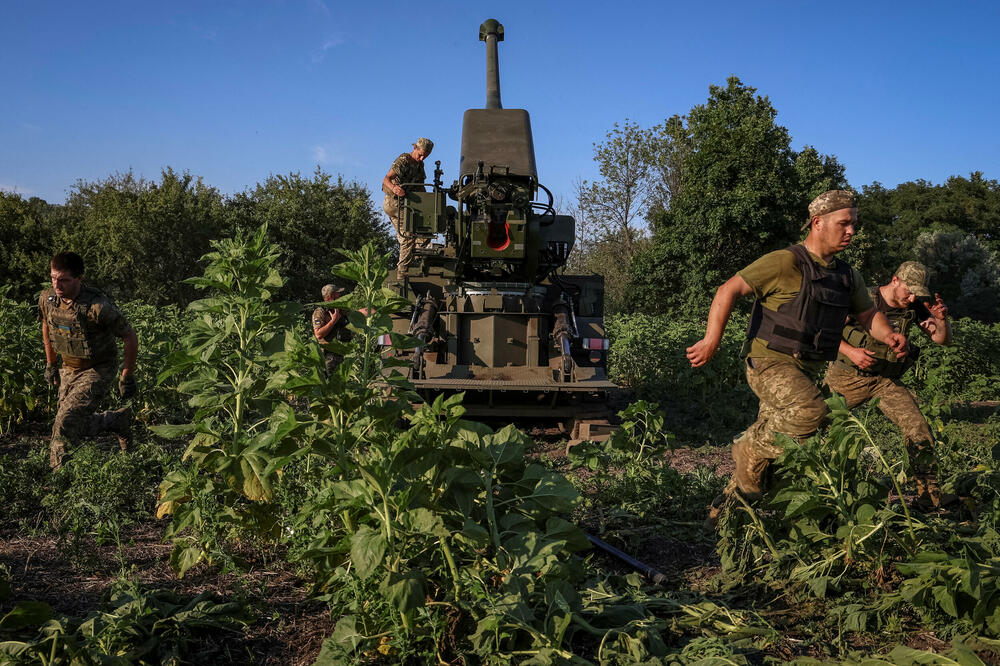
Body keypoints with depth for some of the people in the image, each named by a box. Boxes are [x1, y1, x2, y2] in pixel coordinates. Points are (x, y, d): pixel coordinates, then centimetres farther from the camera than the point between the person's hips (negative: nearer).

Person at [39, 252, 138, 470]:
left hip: (98, 371, -7)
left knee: (66, 421, -22)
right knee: (77, 426, 13)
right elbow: (46, 325, 13)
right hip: (69, 369, 7)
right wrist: (50, 364, 17)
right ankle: (119, 420, 37)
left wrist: (127, 377, -12)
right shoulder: (47, 298, -11)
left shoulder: (98, 307, -30)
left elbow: (130, 338, -18)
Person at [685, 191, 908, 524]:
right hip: (770, 362, -8)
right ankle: (750, 448, -9)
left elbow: (867, 313, 21)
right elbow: (729, 290, -15)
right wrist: (711, 340, -23)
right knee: (810, 411, -33)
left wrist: (888, 335, -3)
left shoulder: (848, 276, 13)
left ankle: (724, 508, 25)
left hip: (807, 370, 8)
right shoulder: (785, 262, -11)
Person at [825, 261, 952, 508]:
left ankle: (929, 495, -1)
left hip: (886, 381, 4)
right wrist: (850, 351, -26)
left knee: (919, 430, -10)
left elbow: (942, 339, 2)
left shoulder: (913, 308, -1)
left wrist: (941, 320, -19)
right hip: (848, 377, -4)